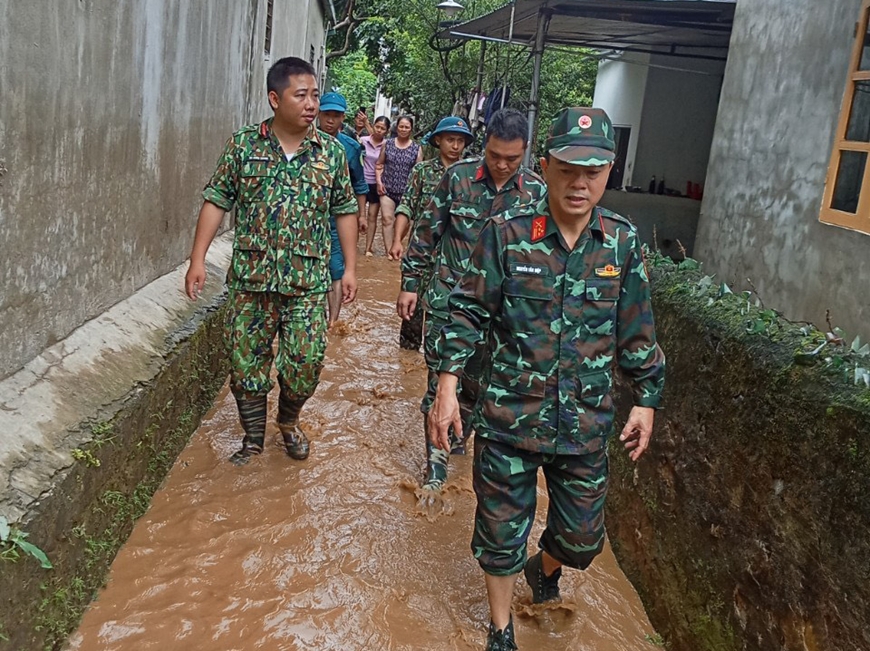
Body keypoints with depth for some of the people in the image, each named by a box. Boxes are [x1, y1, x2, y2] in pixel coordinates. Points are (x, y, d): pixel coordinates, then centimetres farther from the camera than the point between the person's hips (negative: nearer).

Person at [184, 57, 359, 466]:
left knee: (307, 362, 3)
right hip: (250, 278, 0)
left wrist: (350, 267, 6)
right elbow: (216, 201, 2)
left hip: (309, 281, 0)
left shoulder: (332, 152, 3)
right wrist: (198, 259, -4)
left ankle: (288, 422, 33)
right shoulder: (243, 145, 0)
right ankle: (253, 438, 26)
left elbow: (345, 211, 8)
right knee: (245, 360, 7)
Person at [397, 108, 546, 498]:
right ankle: (436, 469, 11)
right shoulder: (458, 176, -5)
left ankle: (460, 436, 41)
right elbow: (426, 231, 2)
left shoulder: (536, 192, -4)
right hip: (447, 298, -1)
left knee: (476, 384, 14)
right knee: (440, 383, 0)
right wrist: (410, 283, 1)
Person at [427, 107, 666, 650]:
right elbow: (469, 313, -5)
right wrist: (448, 385, -10)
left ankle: (544, 568, 53)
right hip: (509, 418, -2)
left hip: (586, 424, 3)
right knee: (502, 532, 11)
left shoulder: (624, 243, -2)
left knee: (583, 538, 17)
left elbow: (637, 331, 7)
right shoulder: (507, 234, -10)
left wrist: (647, 399, 9)